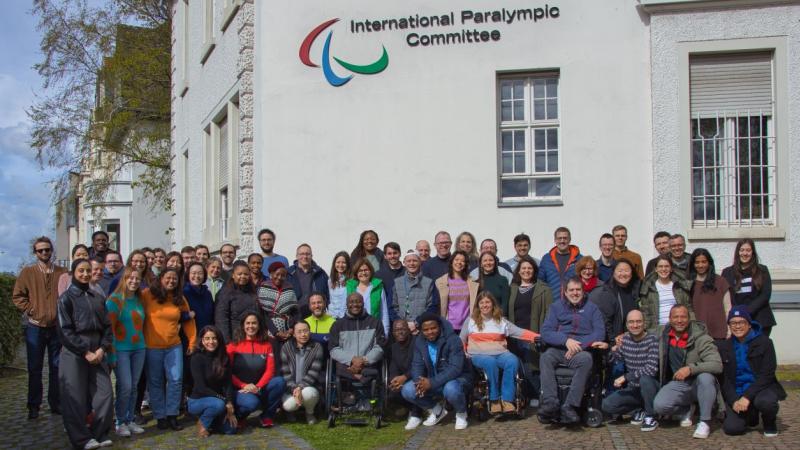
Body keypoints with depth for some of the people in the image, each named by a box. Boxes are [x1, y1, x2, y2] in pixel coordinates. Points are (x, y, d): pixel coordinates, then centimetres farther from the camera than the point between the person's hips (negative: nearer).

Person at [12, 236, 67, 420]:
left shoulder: (62, 273, 3)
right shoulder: (27, 272, 2)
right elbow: (17, 296, 1)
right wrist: (30, 310, -8)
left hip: (57, 326, 1)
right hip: (35, 327, -1)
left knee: (56, 367, 9)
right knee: (34, 368, 5)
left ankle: (56, 404, 19)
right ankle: (33, 406, 12)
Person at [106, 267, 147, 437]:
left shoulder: (139, 300, 11)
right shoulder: (114, 300, -7)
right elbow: (109, 327, -9)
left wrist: (144, 344, 14)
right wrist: (112, 353, -13)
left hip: (138, 349, 6)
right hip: (121, 349, -6)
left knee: (134, 386, 7)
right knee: (125, 386, -8)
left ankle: (130, 420, 17)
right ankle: (121, 422, 5)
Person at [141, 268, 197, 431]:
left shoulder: (180, 299, 7)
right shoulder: (147, 295, -5)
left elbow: (188, 321, 12)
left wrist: (192, 342, 9)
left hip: (174, 346, 3)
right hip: (152, 346, -3)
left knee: (176, 380, -2)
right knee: (156, 382, 6)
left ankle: (172, 415, 9)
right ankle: (160, 416, 16)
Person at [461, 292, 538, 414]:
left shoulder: (501, 321, 13)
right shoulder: (471, 320, 12)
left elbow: (520, 332, 3)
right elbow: (462, 340, 15)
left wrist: (537, 337, -11)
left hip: (500, 353, 2)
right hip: (479, 355, -2)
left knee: (513, 361, -31)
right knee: (490, 363, -37)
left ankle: (507, 399, -28)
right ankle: (494, 400, -25)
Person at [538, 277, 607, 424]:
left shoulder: (592, 308, 18)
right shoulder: (556, 307, 19)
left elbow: (600, 333, 3)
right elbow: (545, 332, 6)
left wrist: (579, 345, -12)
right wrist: (566, 340, -12)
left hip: (581, 350, -1)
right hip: (558, 349, 1)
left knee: (586, 359, -36)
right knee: (546, 358, -33)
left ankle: (569, 406, -40)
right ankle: (550, 404, -45)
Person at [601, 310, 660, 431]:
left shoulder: (652, 339, -16)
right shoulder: (624, 339, 2)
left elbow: (651, 369, -28)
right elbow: (615, 362, 9)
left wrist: (625, 377, -23)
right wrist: (614, 350, -12)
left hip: (650, 388, -4)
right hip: (632, 389, 5)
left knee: (645, 378, -37)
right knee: (607, 405, -16)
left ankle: (651, 417, -13)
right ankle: (639, 411, 11)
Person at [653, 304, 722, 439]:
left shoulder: (701, 338, -16)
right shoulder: (664, 335, -2)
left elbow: (717, 365, -25)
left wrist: (690, 368, -36)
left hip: (700, 385, -3)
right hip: (677, 384, 3)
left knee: (705, 377, -38)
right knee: (659, 405, -25)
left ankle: (704, 422, -19)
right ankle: (687, 409, 11)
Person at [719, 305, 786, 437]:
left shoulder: (764, 342, -4)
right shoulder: (725, 348, 7)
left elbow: (766, 375, -11)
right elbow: (724, 379, 2)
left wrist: (747, 396, -22)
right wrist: (733, 401, -16)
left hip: (761, 388, -3)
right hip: (736, 394, 3)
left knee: (765, 401, -38)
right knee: (732, 428, -19)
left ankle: (770, 423, 0)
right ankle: (750, 416, 19)